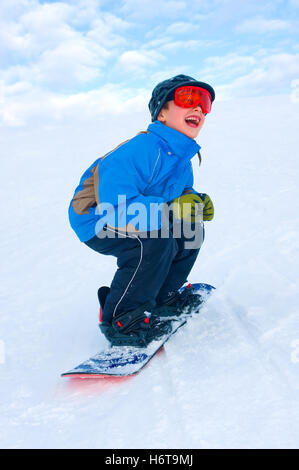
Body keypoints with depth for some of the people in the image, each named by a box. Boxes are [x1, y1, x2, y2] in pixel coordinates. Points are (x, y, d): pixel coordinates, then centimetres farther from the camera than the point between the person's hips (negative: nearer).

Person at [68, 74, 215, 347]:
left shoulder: (182, 158, 1)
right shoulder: (141, 150, -30)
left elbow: (182, 193, 13)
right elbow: (115, 208, -37)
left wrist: (195, 202, -11)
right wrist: (171, 210, -36)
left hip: (134, 219, 9)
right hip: (96, 222, -9)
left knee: (190, 230, 5)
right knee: (154, 241, -32)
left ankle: (163, 296, 20)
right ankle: (120, 318, -13)